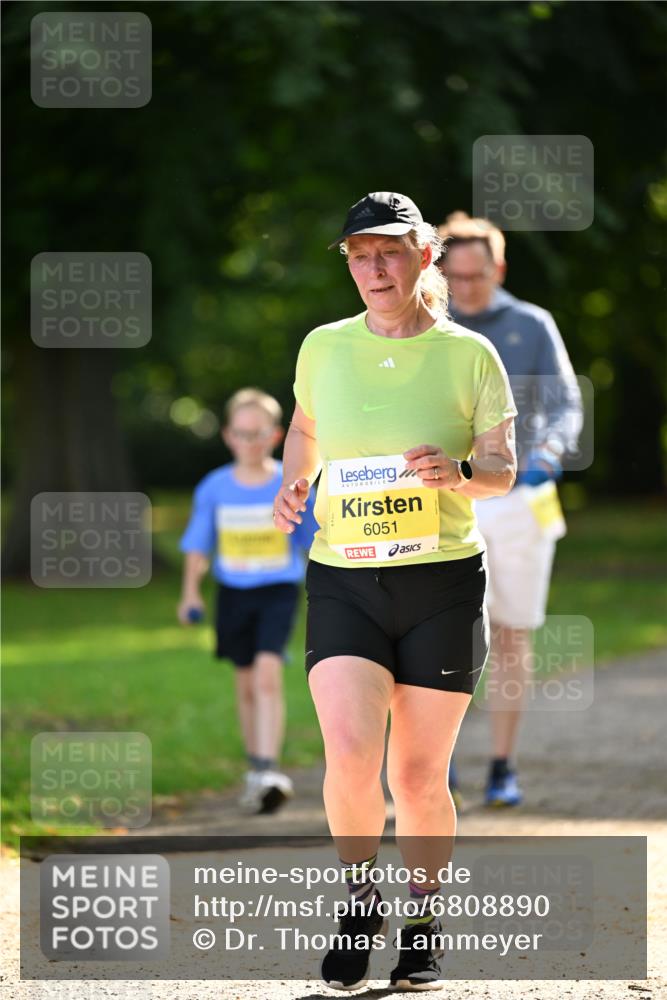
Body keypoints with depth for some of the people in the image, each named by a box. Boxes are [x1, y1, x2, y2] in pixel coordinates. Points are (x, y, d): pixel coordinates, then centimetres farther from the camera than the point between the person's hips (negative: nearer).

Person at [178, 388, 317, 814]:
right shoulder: (215, 488, -1)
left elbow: (312, 542, 5)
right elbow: (198, 544, 7)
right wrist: (191, 594, 0)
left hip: (279, 591, -3)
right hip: (233, 592, 3)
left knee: (268, 674, -20)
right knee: (247, 683, 12)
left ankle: (267, 770, -26)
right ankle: (257, 768, 26)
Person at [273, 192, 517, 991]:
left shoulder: (468, 354, -1)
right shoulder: (323, 348, 6)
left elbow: (503, 469, -3)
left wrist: (461, 474, -24)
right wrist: (295, 481, 5)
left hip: (442, 580, -1)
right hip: (342, 583, 1)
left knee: (419, 775, 4)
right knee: (350, 757, -18)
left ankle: (424, 931, 24)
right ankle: (360, 903, 7)